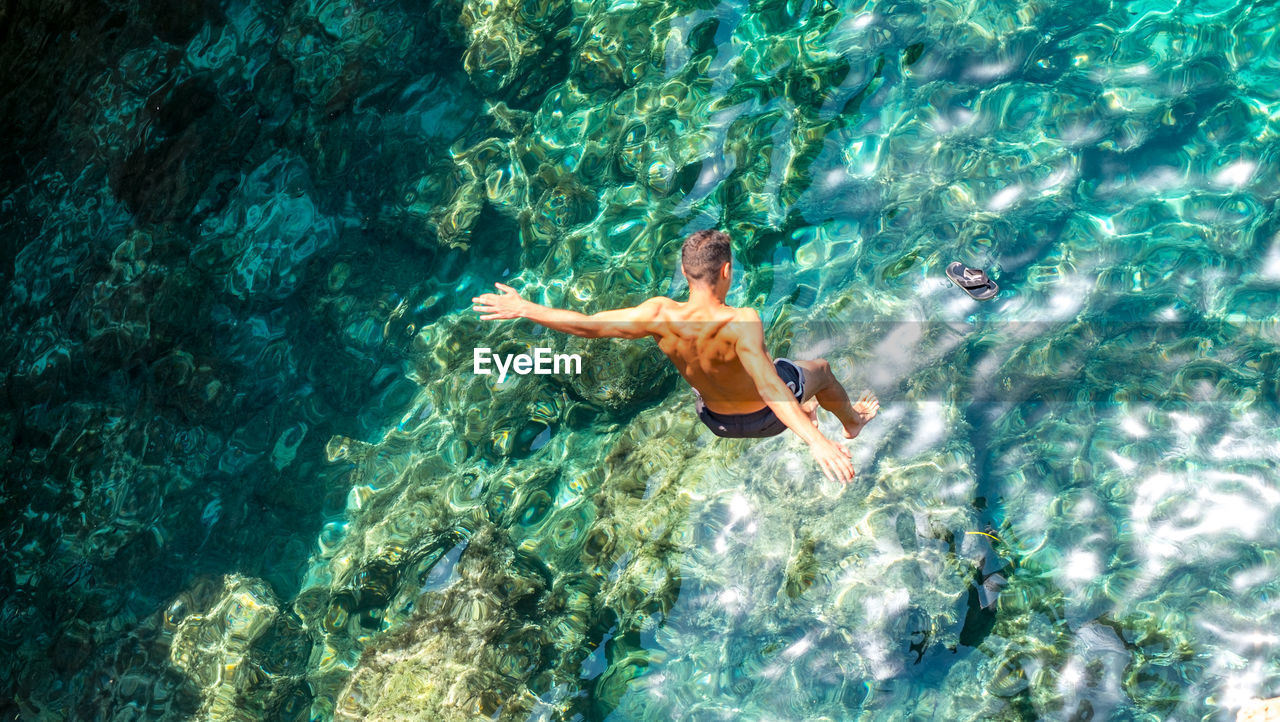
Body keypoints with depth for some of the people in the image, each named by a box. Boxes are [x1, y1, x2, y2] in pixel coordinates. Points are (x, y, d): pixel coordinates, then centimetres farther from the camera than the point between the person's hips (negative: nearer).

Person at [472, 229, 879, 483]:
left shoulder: (659, 315, -27)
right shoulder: (741, 324, -41)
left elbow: (588, 325, -24)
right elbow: (770, 387, -52)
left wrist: (522, 308, -13)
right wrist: (817, 442, -60)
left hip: (715, 419, 4)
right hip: (763, 417, -4)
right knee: (820, 369, 26)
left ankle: (805, 416, 65)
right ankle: (852, 422, 58)